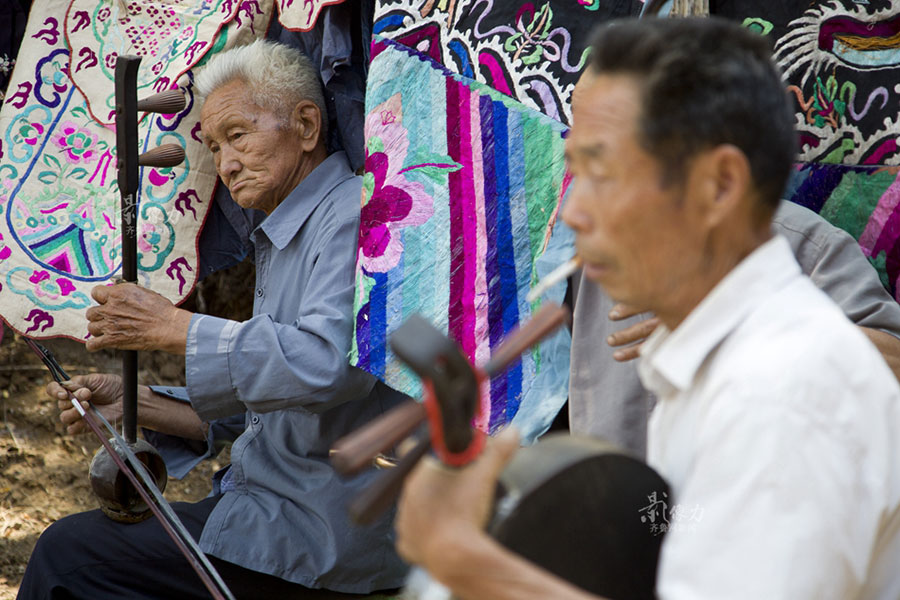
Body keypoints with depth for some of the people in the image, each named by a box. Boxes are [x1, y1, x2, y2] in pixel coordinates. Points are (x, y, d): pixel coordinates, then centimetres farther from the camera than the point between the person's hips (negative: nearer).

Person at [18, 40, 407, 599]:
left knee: (67, 554, -10)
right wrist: (136, 403, 6)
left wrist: (173, 327, -23)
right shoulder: (283, 240, 20)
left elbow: (329, 364, -32)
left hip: (327, 537, -10)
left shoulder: (354, 215, -15)